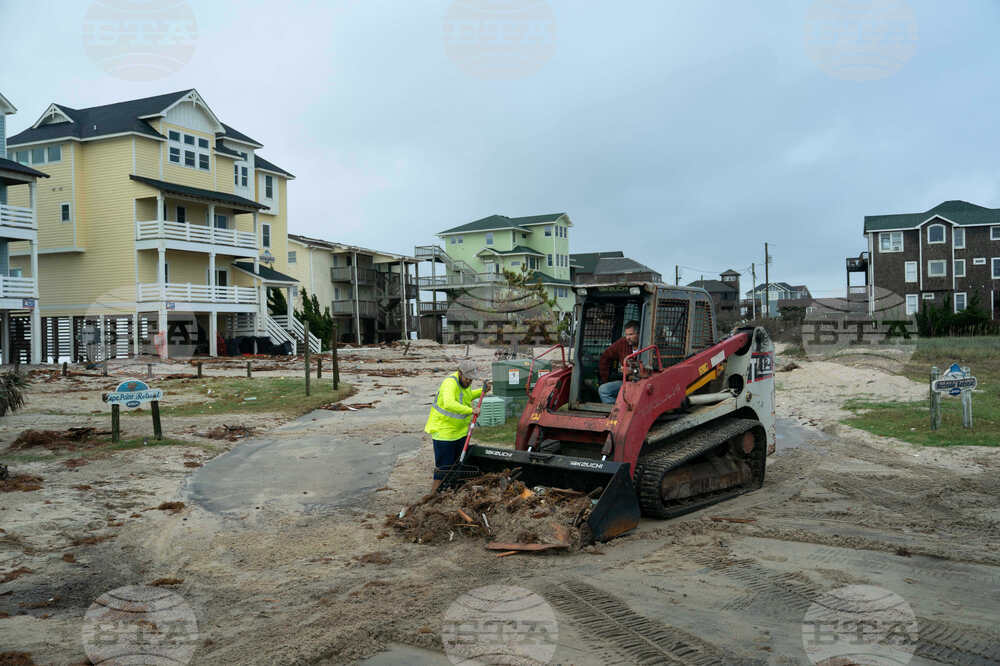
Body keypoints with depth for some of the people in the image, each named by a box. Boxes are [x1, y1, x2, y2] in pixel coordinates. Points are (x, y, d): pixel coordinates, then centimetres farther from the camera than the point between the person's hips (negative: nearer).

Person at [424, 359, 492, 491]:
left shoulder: (465, 382, 3)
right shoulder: (450, 383, -26)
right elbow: (449, 404, -43)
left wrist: (482, 391, 13)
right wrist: (471, 410, -43)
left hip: (461, 430, 9)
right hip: (444, 429, -9)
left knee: (459, 462, 17)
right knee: (444, 464, -3)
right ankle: (435, 492, 8)